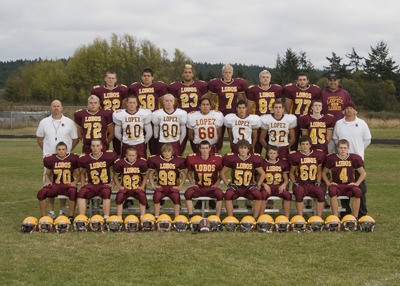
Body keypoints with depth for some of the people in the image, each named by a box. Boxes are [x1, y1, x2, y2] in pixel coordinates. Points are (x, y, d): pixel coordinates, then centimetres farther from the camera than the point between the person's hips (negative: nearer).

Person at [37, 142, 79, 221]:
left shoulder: (72, 159, 1)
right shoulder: (51, 159, 6)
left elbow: (78, 174, 9)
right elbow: (47, 174, 20)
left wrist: (74, 182, -11)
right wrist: (47, 181, -1)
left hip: (68, 185, -2)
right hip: (55, 185, 2)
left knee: (73, 191, -37)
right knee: (41, 192, -24)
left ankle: (71, 216, -22)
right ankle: (43, 216, -8)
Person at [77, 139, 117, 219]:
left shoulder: (109, 156, -2)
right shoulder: (85, 158, 2)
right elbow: (83, 173, 21)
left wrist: (112, 183, 5)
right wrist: (83, 184, 7)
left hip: (105, 184, -2)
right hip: (91, 185, 2)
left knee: (106, 193, -36)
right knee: (81, 193, -27)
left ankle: (106, 218, -32)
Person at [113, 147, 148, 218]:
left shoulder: (141, 163, -4)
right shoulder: (120, 163, -7)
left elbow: (144, 176, 12)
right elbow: (116, 176, 10)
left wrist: (142, 186, -2)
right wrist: (119, 186, -3)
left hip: (137, 188, 0)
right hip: (125, 188, 0)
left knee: (143, 196, -29)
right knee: (119, 196, -30)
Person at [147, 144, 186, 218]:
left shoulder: (178, 161, 6)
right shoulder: (156, 160, 7)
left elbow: (183, 175, 14)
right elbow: (151, 174, 18)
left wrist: (180, 186, 2)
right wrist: (153, 185, 4)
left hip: (173, 187, 0)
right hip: (160, 187, 0)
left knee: (176, 196, -31)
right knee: (157, 196, -32)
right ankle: (156, 218, -22)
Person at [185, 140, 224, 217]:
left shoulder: (217, 159, -5)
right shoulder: (192, 158, -3)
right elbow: (189, 173, 13)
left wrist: (216, 184, -3)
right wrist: (192, 183, -2)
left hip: (211, 187, -1)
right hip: (198, 187, 1)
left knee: (220, 194, -32)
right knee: (188, 193, -29)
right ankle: (191, 217, -17)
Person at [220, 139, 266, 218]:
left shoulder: (254, 159, 1)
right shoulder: (232, 158, -2)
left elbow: (262, 174, 13)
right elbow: (222, 172, 8)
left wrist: (258, 185, 0)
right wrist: (228, 184, -3)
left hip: (249, 187, 1)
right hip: (235, 187, -1)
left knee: (258, 195, -30)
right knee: (228, 194, -33)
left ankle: (255, 219, -19)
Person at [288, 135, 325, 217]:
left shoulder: (318, 155, 9)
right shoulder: (295, 156, 4)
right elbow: (291, 172, 14)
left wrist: (318, 182, 6)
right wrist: (294, 183, 0)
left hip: (313, 184, 2)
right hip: (300, 184, -2)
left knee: (321, 193, -31)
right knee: (299, 192, -37)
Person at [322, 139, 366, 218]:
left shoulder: (354, 158, 3)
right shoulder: (331, 158, 1)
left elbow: (363, 173, 13)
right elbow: (324, 173, 13)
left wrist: (356, 183, -1)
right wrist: (328, 183, -2)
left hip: (350, 185, 1)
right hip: (336, 185, -1)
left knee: (358, 191, -33)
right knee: (332, 190, -36)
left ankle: (355, 217, -19)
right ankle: (335, 217, -29)